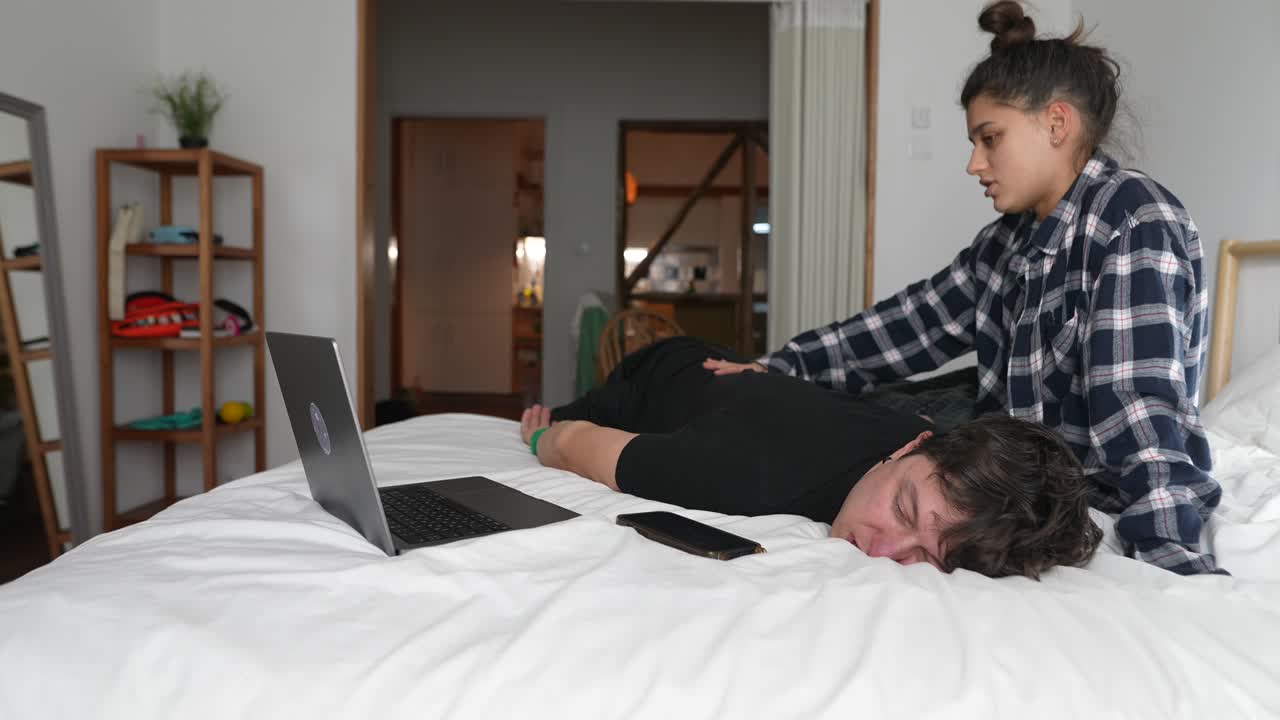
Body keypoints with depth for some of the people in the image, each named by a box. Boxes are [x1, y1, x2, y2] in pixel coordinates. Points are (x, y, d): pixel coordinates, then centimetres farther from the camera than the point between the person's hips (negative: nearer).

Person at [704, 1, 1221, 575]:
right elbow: (922, 317, 7)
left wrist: (1171, 557, -35)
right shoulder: (1012, 236, 6)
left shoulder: (1132, 219, -18)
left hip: (1100, 504, -8)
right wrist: (785, 366, 3)